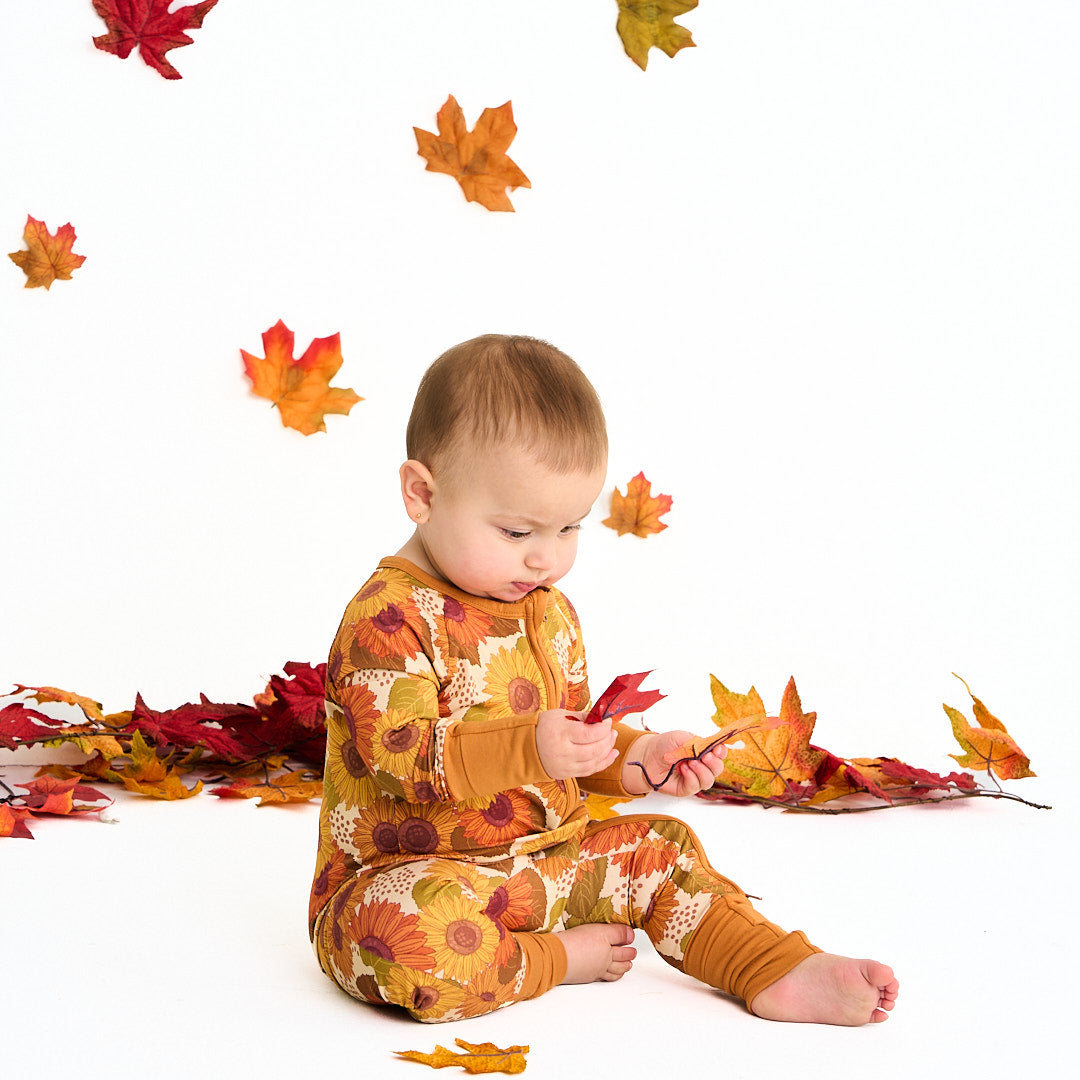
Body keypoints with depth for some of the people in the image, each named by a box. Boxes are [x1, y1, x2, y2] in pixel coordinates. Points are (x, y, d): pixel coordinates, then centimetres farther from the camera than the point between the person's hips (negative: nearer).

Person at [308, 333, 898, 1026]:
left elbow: (571, 736, 19)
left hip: (541, 862, 8)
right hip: (413, 875, -8)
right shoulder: (388, 617, -18)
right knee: (412, 939, -38)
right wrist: (528, 750, -38)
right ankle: (557, 958, -13)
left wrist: (633, 758, -2)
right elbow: (401, 754, -27)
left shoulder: (549, 613, 11)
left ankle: (778, 973, 0)